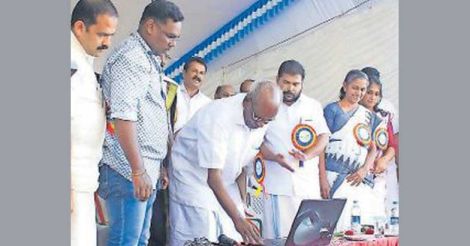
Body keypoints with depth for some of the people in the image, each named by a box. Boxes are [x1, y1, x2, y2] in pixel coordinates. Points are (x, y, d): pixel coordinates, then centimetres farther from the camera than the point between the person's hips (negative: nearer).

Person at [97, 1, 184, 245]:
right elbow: (123, 118, -20)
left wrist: (157, 166, 23)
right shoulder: (130, 58, -11)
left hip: (146, 171, 9)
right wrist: (138, 171, -20)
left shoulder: (148, 60, 19)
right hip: (129, 171, -9)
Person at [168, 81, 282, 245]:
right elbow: (213, 177, -31)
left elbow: (242, 163, 6)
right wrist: (237, 218, -35)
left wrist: (242, 203, 0)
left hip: (226, 183, 6)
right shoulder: (218, 117, -30)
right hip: (194, 179, -6)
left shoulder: (260, 123, -8)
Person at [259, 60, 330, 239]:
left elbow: (324, 136, 9)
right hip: (277, 182, -2)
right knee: (276, 236, -6)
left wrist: (308, 155, -11)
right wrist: (276, 157, -17)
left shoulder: (314, 106, 12)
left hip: (308, 184, 3)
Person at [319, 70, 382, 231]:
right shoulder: (332, 110, 4)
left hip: (362, 178, 5)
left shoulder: (369, 116, 18)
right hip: (336, 176, -5)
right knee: (340, 225, -10)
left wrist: (364, 170, -3)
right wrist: (323, 179, -11)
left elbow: (373, 148, 17)